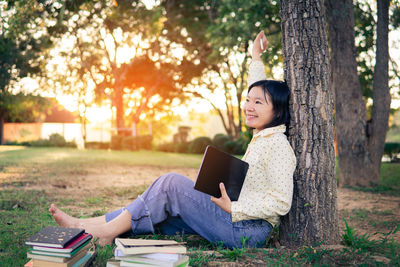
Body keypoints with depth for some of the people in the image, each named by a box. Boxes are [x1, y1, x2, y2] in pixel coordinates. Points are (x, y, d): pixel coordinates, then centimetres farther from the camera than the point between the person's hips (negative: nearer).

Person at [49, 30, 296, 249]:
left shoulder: (278, 145, -13)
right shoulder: (261, 137, 13)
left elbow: (281, 203, -21)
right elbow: (260, 89, 28)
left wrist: (233, 208, -21)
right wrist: (256, 58, 36)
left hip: (247, 231, -9)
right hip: (238, 223, 9)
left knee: (172, 183, -16)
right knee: (159, 210, -2)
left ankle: (106, 231, -8)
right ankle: (83, 225, -1)